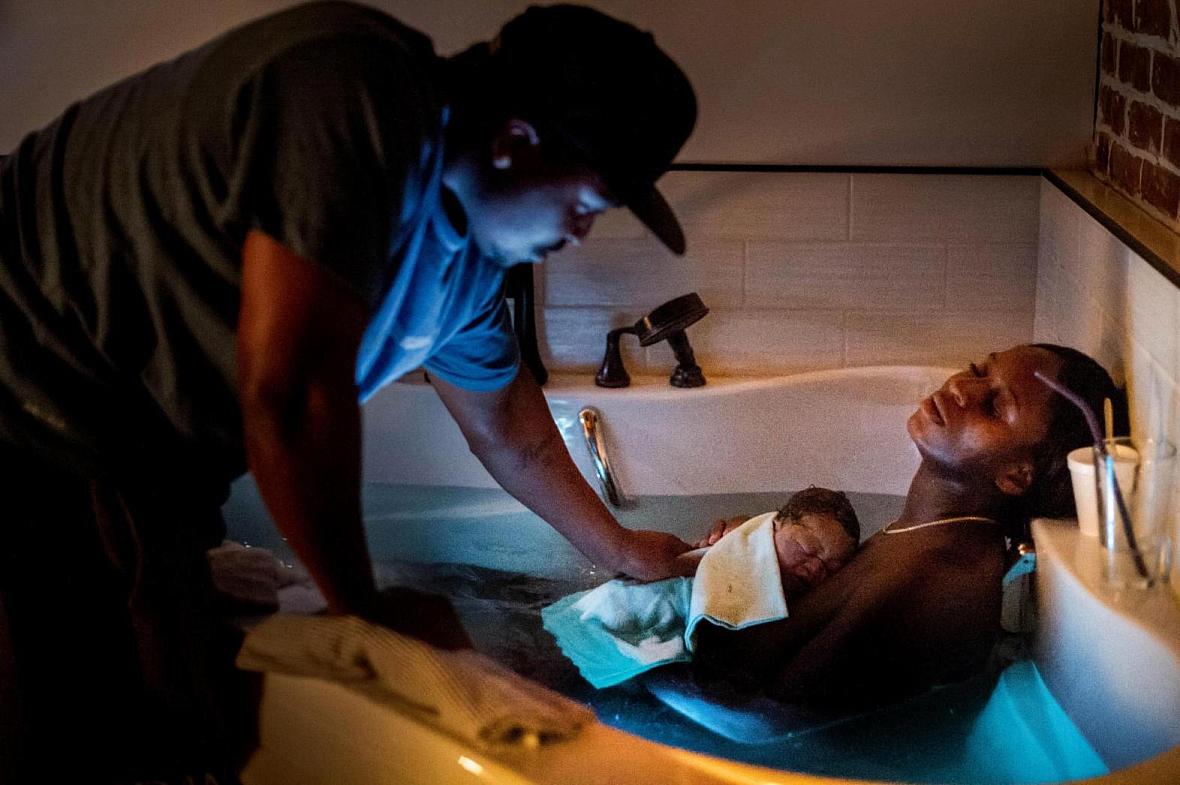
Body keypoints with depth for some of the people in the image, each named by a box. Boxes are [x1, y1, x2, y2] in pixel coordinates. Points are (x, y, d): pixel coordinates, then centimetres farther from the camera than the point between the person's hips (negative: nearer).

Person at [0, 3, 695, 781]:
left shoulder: (470, 254, 4)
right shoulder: (351, 86, -26)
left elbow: (506, 424, 23)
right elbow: (289, 393, -31)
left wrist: (620, 550, 32)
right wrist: (365, 609, -16)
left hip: (136, 464, 9)